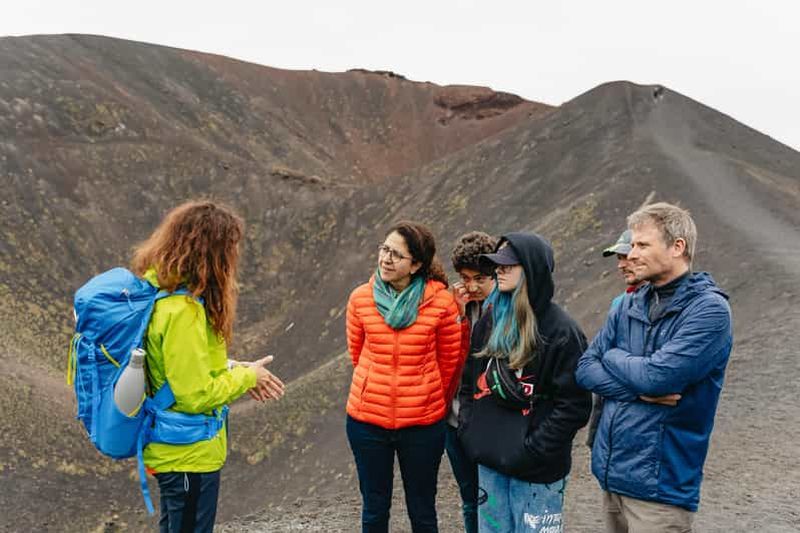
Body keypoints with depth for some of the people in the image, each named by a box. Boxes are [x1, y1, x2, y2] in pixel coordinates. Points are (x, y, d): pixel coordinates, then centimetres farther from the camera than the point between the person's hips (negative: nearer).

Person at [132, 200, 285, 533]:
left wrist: (235, 370, 2)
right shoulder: (182, 310, -28)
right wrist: (245, 376, -10)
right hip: (188, 454, -9)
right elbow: (195, 395, -25)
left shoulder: (157, 286, 1)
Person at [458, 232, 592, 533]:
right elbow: (469, 381, 15)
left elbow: (574, 405, -14)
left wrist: (532, 451, -16)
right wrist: (468, 430, 3)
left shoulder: (561, 331, -11)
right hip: (489, 463, 6)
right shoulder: (490, 322, 8)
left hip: (536, 473, -6)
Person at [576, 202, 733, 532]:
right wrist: (641, 389, -14)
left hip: (660, 484, -6)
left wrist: (612, 358, -4)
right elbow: (585, 370, 3)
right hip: (610, 472, 6)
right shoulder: (629, 306, 6)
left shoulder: (709, 309, -13)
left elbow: (658, 375, -23)